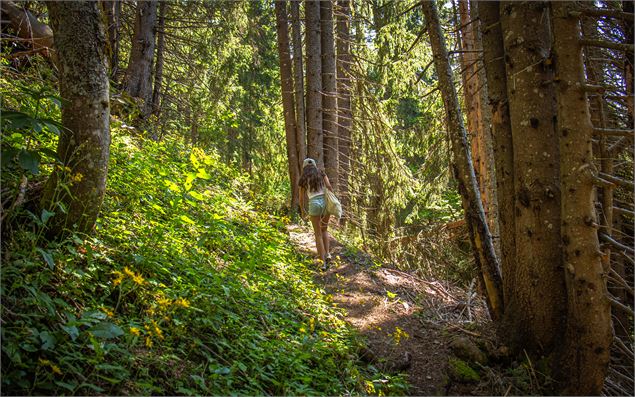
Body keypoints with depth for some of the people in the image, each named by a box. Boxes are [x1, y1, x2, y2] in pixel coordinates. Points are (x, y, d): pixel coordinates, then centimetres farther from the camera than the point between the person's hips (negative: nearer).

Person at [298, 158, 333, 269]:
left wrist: (302, 210, 30)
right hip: (325, 202, 2)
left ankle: (323, 262, 3)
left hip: (314, 204, -2)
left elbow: (301, 199, 13)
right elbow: (329, 187, -1)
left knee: (318, 234, 8)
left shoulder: (303, 179, 9)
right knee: (324, 230, 24)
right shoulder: (321, 173, 13)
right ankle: (327, 254, 8)